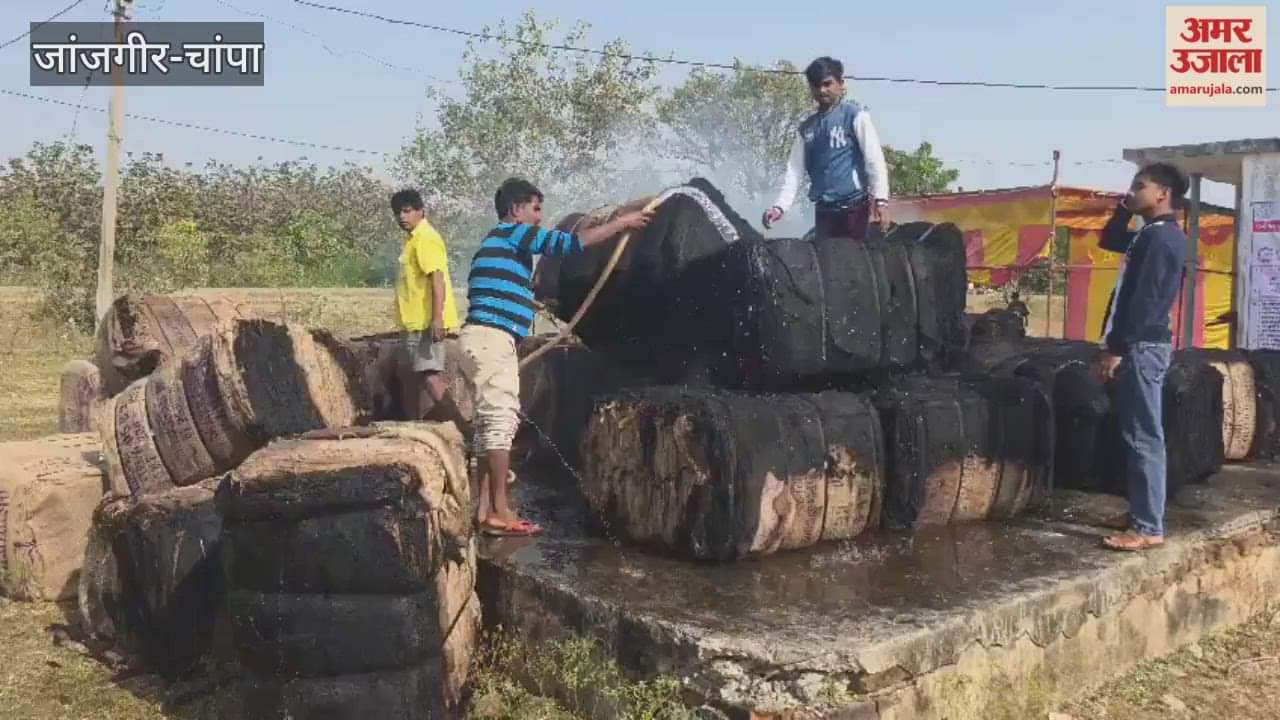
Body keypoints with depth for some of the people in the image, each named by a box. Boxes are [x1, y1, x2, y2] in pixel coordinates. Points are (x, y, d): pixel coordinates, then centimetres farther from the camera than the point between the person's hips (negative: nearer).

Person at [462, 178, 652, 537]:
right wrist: (621, 222, -2)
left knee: (494, 421, 9)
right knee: (501, 419, -10)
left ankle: (485, 509, 9)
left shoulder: (502, 243, 26)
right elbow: (572, 242, -10)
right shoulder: (511, 234, -3)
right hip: (491, 339, -10)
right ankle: (500, 513, -9)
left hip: (489, 340, 10)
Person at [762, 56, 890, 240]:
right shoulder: (806, 128, 15)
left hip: (854, 206, -5)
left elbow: (874, 159, -7)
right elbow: (794, 170, 12)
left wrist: (880, 200, -17)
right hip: (823, 211, 5)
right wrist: (780, 206, 0)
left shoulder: (855, 115, 0)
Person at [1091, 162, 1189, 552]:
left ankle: (1148, 528, -5)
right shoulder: (1151, 235, 16)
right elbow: (1108, 240, 33)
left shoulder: (1160, 237, -15)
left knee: (1143, 438, -8)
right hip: (1138, 346, 10)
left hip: (1142, 347, -10)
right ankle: (1140, 512, 23)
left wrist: (1116, 350, -21)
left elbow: (1144, 302, -21)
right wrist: (1125, 208, 18)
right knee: (1137, 436, 15)